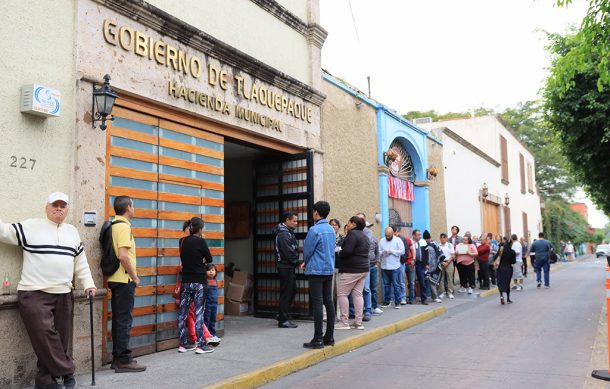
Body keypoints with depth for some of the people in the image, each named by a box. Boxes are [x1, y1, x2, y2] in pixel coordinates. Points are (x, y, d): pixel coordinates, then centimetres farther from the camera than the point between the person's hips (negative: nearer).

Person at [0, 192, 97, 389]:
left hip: (63, 295, 5)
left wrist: (88, 284, 11)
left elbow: (81, 262, 18)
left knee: (60, 338, 5)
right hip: (34, 293, -5)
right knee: (45, 336, -12)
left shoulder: (72, 232, 15)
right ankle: (67, 371, 1)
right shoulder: (30, 227, 2)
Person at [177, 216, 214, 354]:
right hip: (199, 282, -5)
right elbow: (209, 259, -1)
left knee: (182, 313, 9)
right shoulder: (200, 241, -11)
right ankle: (201, 345, 2)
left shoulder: (182, 241, 4)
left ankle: (183, 344, 16)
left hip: (186, 281, 5)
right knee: (199, 313, -1)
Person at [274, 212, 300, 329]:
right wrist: (296, 262, -10)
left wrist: (296, 262, 5)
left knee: (292, 290, 16)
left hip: (289, 267, 10)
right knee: (286, 292, -4)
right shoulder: (283, 233, -15)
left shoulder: (288, 232, 18)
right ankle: (283, 320, 3)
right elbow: (288, 251, -21)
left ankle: (282, 316, 25)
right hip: (285, 267, -10)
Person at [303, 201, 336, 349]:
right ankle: (329, 337, 15)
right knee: (328, 302, 10)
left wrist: (307, 264, 13)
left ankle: (318, 339, -3)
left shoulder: (315, 230, -14)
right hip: (329, 270, 8)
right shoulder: (331, 230, 10)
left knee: (317, 304, -5)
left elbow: (307, 250, -8)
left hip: (316, 271, -8)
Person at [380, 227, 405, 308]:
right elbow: (378, 251, 4)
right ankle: (386, 301, 19)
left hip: (395, 266, -3)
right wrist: (383, 252, -17)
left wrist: (392, 251, -13)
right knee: (386, 285, 11)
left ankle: (397, 302, 7)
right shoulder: (382, 241, 7)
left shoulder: (398, 240, -1)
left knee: (396, 285, 0)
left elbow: (402, 251, -8)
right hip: (384, 267, 3)